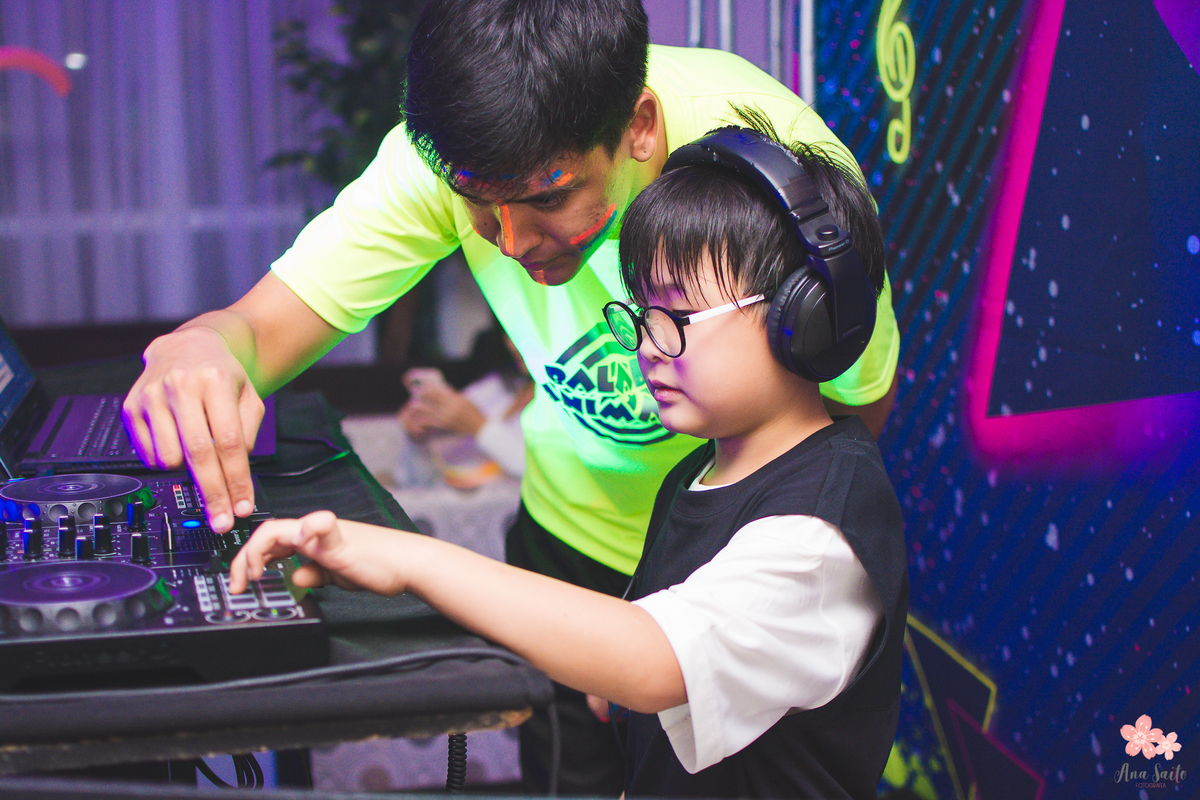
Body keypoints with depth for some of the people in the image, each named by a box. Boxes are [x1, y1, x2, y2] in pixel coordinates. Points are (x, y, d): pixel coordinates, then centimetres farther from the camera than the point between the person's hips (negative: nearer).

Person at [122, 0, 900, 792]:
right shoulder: (456, 151, -27)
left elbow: (862, 406, -16)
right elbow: (266, 323, -26)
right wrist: (202, 344, -51)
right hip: (575, 530, 2)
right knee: (564, 774, 10)